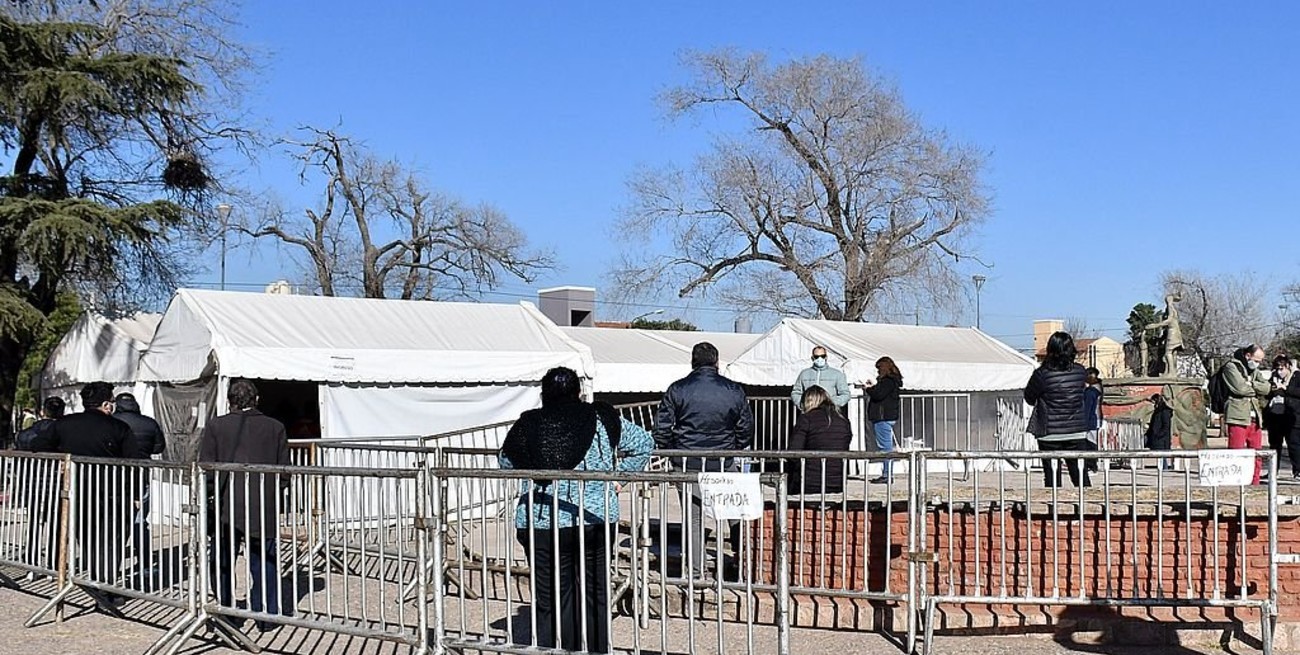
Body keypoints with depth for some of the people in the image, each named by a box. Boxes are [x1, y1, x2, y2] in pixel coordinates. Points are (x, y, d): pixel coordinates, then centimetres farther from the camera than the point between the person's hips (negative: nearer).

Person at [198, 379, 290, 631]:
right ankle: (267, 615, 9)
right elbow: (284, 471, 2)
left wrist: (210, 497, 9)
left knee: (222, 563, 13)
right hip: (264, 509, 1)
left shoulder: (215, 427, -2)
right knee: (264, 563, 8)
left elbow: (207, 470, -3)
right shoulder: (275, 428, 1)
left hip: (226, 507, -1)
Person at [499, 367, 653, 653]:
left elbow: (505, 462, 17)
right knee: (594, 596, 12)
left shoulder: (528, 424, 2)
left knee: (551, 601, 6)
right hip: (595, 519, 0)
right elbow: (644, 443, 8)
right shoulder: (600, 419, 2)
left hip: (540, 523, 0)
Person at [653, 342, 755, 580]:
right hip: (723, 462, 0)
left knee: (692, 516, 7)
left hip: (687, 463, 0)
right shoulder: (734, 391, 0)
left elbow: (661, 427, -1)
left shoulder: (677, 390, -3)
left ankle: (695, 573, 9)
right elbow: (746, 428, 6)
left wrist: (672, 450, 14)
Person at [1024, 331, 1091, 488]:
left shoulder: (1042, 374, -13)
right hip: (1077, 433, 3)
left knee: (1052, 480, 3)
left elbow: (1029, 397, -1)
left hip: (1050, 434, -3)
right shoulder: (1080, 372, -2)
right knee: (1081, 478, 11)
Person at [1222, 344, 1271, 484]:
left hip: (1255, 418, 7)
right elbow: (1240, 388, -15)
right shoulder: (1231, 367, -2)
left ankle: (1254, 485, 15)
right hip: (1238, 417, -7)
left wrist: (1250, 384, -8)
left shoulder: (1255, 371, 21)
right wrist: (1257, 389, 1)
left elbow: (1267, 387, 5)